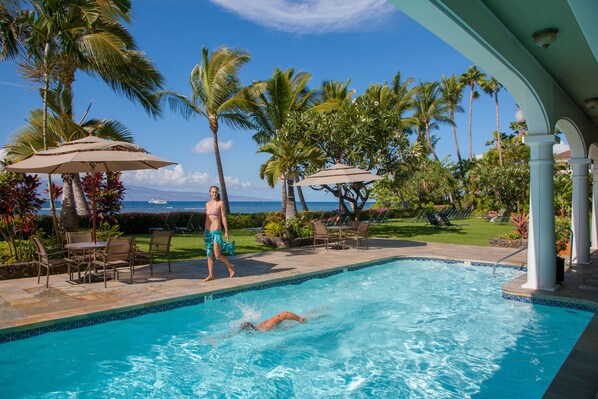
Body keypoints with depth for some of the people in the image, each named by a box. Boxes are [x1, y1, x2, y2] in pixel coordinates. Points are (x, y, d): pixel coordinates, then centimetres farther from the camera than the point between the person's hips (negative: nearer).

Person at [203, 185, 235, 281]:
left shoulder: (220, 203, -3)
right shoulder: (207, 204, 12)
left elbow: (223, 218, -5)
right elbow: (207, 219, 17)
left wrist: (226, 232, -8)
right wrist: (205, 232, 17)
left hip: (216, 231, -6)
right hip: (208, 231, 6)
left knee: (217, 255, -8)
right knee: (209, 255, 7)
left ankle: (230, 267, 15)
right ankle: (211, 275, 14)